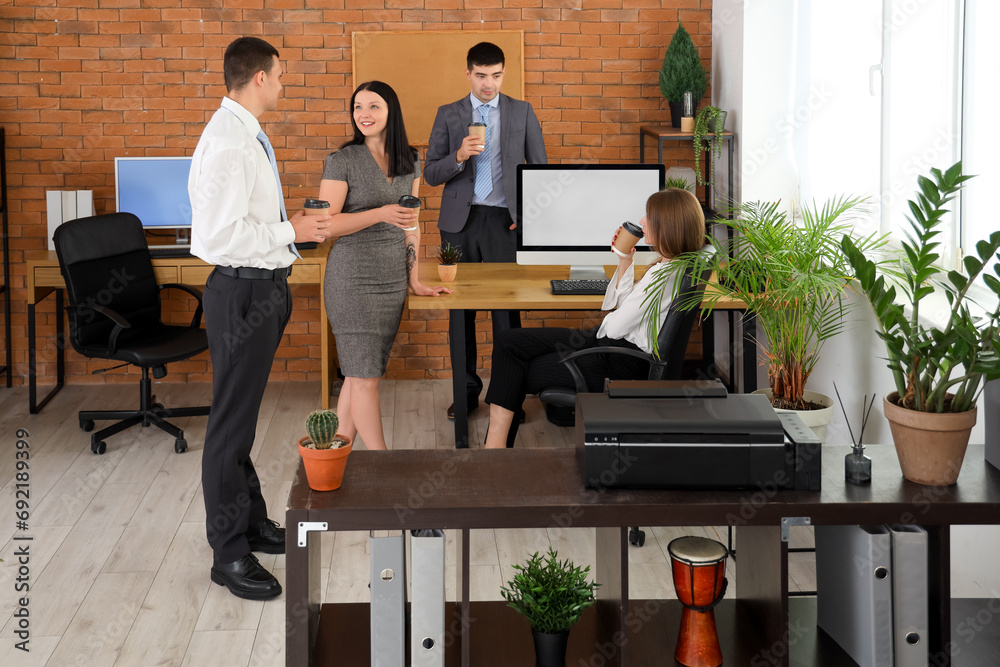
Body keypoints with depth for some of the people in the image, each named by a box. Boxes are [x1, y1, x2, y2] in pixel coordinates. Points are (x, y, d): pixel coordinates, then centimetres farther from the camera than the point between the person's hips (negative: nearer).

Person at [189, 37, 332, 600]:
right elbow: (220, 233, -27)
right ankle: (230, 553, 7)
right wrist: (291, 231, -21)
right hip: (243, 291, -10)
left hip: (263, 285, 10)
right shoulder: (228, 142, -21)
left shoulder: (247, 135, 11)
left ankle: (252, 522, 34)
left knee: (243, 413, 20)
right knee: (233, 420, -2)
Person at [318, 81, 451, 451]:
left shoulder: (409, 162, 9)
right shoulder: (342, 162, -8)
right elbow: (326, 223, -12)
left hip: (393, 277, 6)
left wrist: (414, 280, 12)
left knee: (359, 371, 10)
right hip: (354, 277, -5)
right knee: (366, 376, -4)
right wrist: (381, 214, -23)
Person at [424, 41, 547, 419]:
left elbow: (540, 169, 9)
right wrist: (459, 155, -15)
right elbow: (431, 174, 4)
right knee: (460, 307, 5)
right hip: (459, 221, 1)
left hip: (504, 220, -1)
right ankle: (467, 390, 14)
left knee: (506, 306, -2)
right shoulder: (448, 115, 7)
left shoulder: (522, 112, 7)